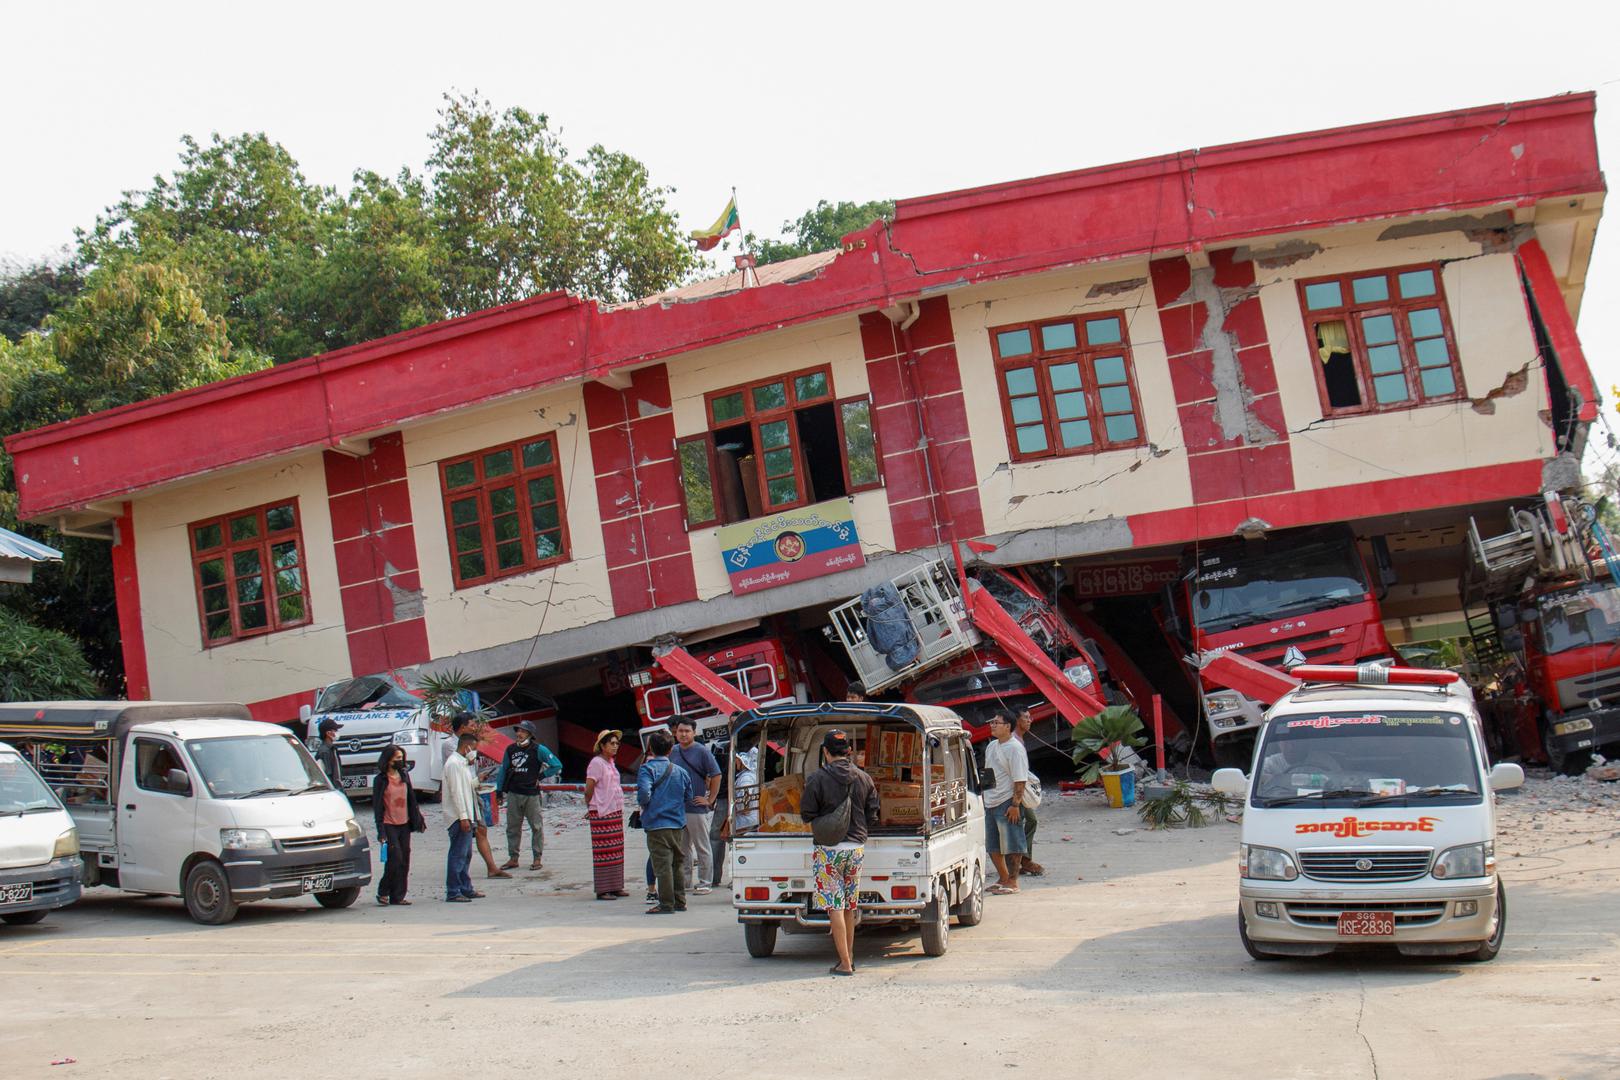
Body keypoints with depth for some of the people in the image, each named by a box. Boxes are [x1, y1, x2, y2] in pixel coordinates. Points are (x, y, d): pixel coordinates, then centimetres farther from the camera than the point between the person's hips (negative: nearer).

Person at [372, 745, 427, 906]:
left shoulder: (404, 776, 11)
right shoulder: (381, 780, -5)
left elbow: (412, 800, 17)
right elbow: (377, 806, -7)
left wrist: (418, 820, 14)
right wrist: (381, 830, -12)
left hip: (404, 824, 5)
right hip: (389, 825, -5)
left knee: (404, 861, 3)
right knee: (395, 858, -13)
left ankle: (398, 896, 9)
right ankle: (383, 892, 2)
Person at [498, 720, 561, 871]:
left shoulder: (538, 750, -5)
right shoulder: (511, 749, 7)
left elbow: (557, 765, -3)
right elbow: (504, 769, 16)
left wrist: (541, 776, -4)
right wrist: (501, 789, 13)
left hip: (531, 794, -4)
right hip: (513, 794, 4)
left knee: (536, 827, 0)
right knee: (512, 827, 7)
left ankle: (537, 859, 7)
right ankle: (513, 858, 16)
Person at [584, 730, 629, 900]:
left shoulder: (611, 762, 15)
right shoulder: (597, 762, -12)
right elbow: (589, 788, -14)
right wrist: (590, 807, -3)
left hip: (616, 811, 9)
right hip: (601, 814, -9)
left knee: (616, 850, 11)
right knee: (604, 851, -6)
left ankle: (615, 887, 19)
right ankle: (602, 890, -2)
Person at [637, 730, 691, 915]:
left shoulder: (647, 769, -8)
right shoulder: (680, 771, 8)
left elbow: (644, 793, -23)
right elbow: (689, 797, 13)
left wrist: (641, 803, -3)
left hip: (657, 824, -5)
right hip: (678, 824, 5)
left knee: (662, 864, -3)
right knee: (678, 863, 14)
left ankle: (666, 904, -2)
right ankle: (679, 901, 20)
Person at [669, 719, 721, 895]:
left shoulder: (702, 751, -7)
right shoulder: (673, 752, 9)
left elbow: (716, 775, -8)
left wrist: (710, 800, -10)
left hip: (697, 808, -6)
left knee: (702, 848, 2)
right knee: (681, 848, 13)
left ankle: (704, 883, 8)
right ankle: (686, 881, 23)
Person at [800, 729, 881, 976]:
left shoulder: (817, 779, -11)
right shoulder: (864, 779, 2)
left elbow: (807, 815, -6)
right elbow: (873, 816, 7)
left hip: (829, 849, -5)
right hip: (856, 847, 5)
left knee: (835, 906, -2)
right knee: (849, 906, 18)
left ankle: (844, 963, -5)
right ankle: (849, 956, 26)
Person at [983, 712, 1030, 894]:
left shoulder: (1015, 748, -13)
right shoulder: (991, 747, 14)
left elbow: (1020, 780, -16)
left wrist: (1015, 804, -20)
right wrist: (984, 800, 20)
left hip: (1007, 803, -9)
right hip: (989, 803, 9)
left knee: (1011, 845, -1)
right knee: (992, 845, 14)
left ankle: (1012, 882, 6)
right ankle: (1003, 879, 27)